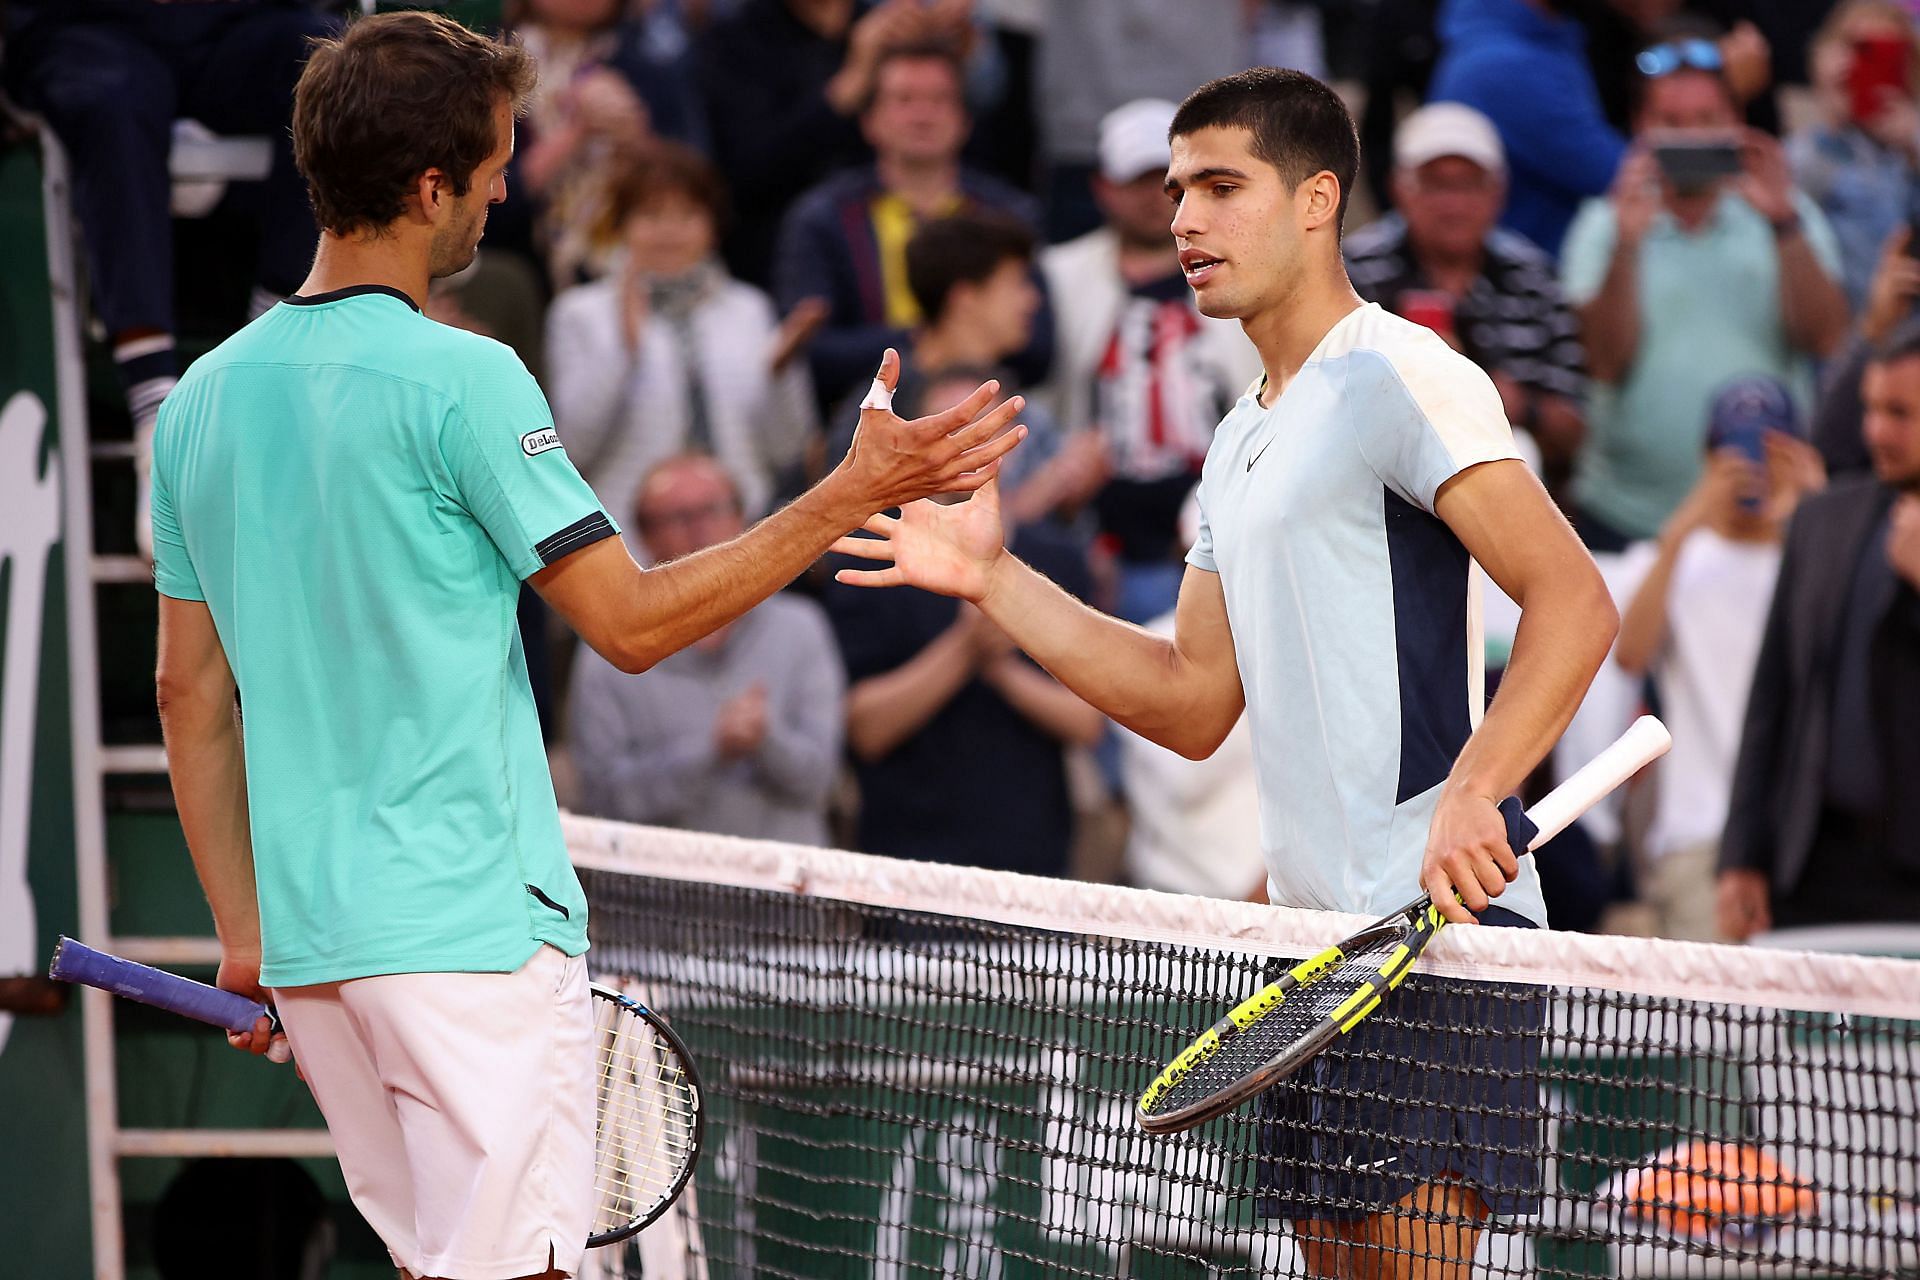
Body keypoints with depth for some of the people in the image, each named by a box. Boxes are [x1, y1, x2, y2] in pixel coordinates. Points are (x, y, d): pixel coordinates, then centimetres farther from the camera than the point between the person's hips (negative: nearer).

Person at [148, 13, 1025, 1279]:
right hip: (471, 929, -7)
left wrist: (243, 930, 20)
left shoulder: (202, 400, 9)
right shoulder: (459, 380, -13)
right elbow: (632, 621, -11)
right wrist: (852, 495, -6)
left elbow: (192, 692, 13)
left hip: (308, 938, 8)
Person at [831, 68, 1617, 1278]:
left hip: (1440, 915, -10)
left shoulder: (1398, 376, -9)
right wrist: (995, 579, 16)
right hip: (1315, 938, 10)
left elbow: (1575, 601, -18)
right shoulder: (1241, 442, 21)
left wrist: (1472, 794, -30)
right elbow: (1195, 701, 23)